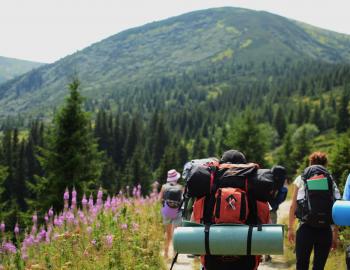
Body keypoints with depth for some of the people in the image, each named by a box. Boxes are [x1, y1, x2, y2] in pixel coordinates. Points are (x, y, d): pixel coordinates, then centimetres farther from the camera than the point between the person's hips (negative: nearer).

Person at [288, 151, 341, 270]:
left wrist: (290, 228, 11)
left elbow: (293, 206, 3)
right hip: (325, 229, 1)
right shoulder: (331, 182, 6)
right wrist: (335, 234, 8)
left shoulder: (301, 180, 4)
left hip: (306, 228, -1)